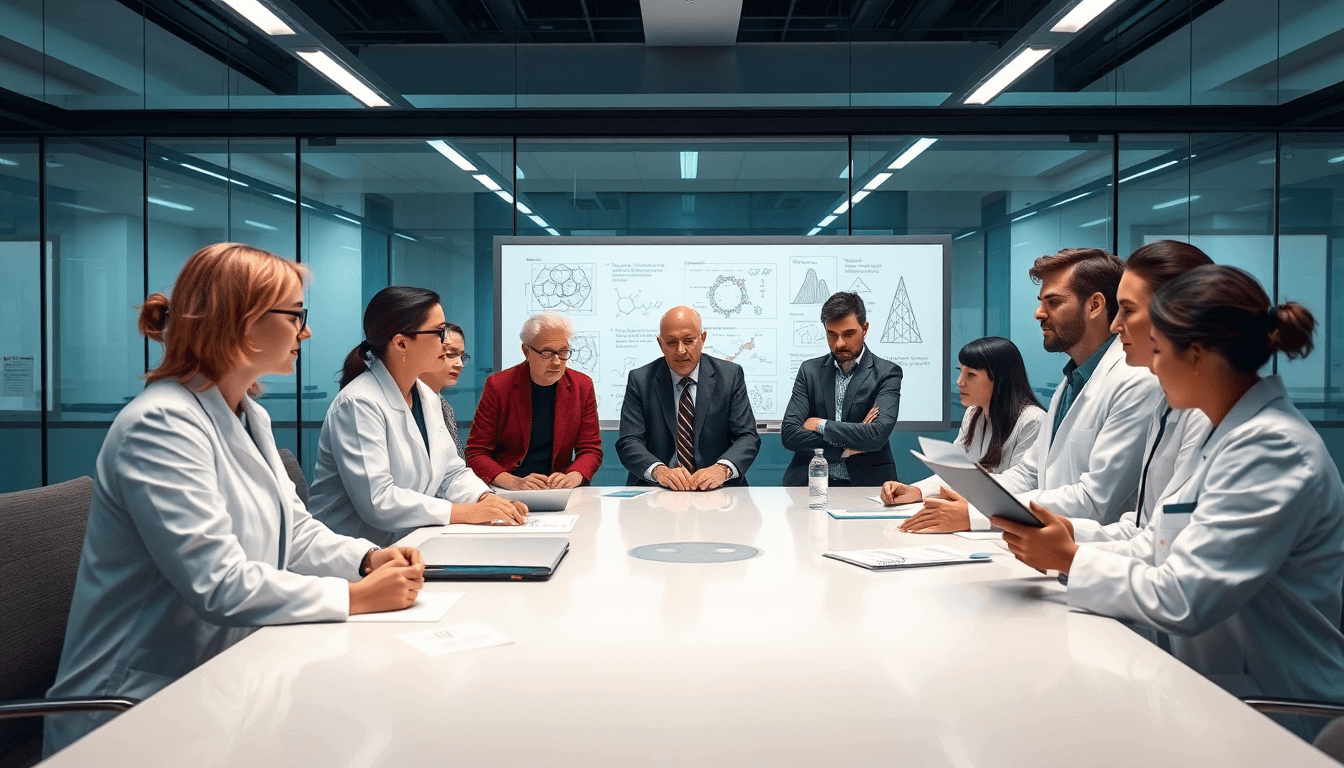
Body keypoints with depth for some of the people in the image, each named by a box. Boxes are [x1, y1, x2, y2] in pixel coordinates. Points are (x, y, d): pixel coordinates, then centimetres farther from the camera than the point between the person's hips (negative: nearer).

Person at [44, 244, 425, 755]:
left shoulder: (249, 416, 9)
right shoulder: (160, 426, -21)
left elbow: (293, 531, 11)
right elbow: (218, 584, -27)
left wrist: (368, 559, -7)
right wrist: (357, 596, -22)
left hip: (224, 679, 8)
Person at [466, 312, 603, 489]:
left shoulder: (582, 387, 7)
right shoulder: (498, 386, -1)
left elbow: (591, 449, 8)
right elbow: (476, 453, -2)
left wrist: (573, 477, -15)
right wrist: (513, 483, -20)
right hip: (504, 493, -2)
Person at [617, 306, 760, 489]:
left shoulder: (730, 376, 5)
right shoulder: (640, 380, 4)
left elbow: (748, 437, -1)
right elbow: (629, 442, -3)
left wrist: (723, 469, -22)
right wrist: (658, 470, -24)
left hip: (716, 489, 1)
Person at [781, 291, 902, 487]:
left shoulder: (886, 373, 1)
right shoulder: (810, 370, 9)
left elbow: (878, 435, -14)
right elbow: (788, 434, -1)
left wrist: (821, 425, -5)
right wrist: (845, 448, -9)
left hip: (866, 483, -1)